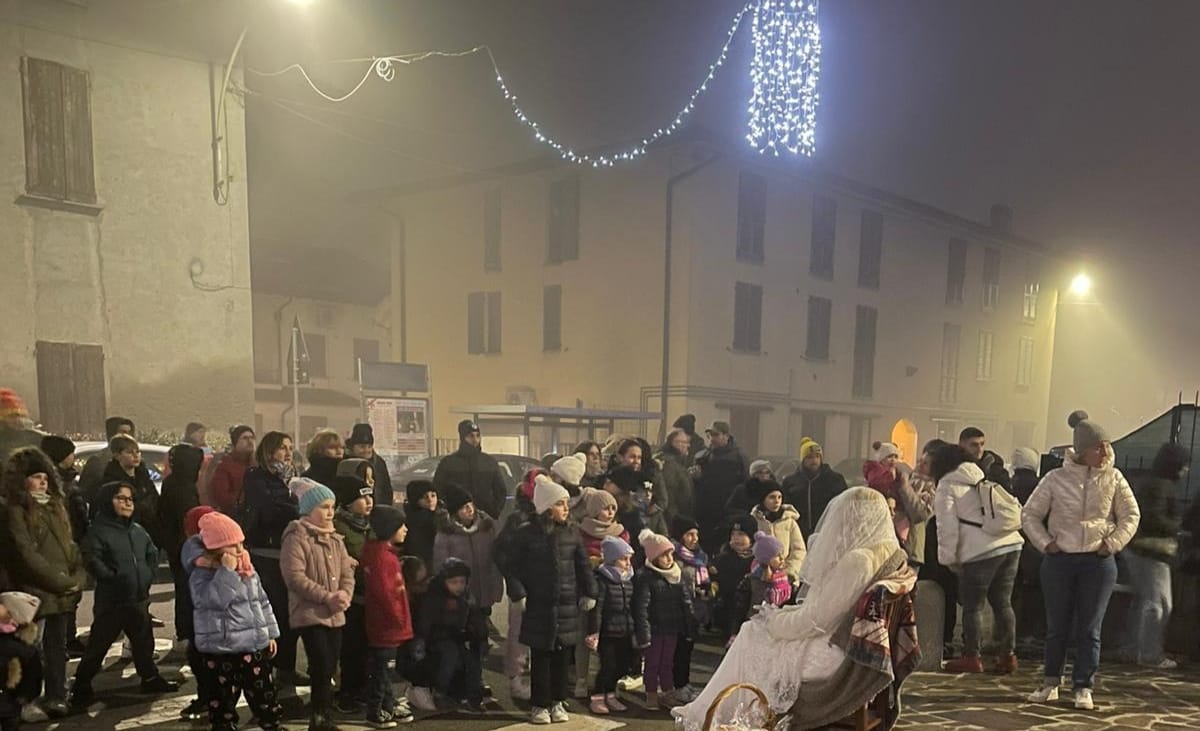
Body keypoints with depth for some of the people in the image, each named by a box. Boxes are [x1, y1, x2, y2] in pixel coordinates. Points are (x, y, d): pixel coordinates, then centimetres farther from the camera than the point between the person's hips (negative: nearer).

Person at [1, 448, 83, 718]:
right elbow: (26, 554, -14)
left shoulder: (55, 506, 14)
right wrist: (61, 581, -13)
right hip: (35, 591, -6)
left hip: (63, 591, 6)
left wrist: (77, 578, 0)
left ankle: (56, 696, 17)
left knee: (58, 643, 10)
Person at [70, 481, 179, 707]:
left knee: (144, 641, 17)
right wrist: (113, 578, -17)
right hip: (111, 600, -7)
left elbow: (152, 553, 19)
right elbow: (93, 561, -19)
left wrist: (147, 575, 7)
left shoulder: (138, 530, 10)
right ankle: (81, 687, 15)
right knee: (98, 644, 1)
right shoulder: (99, 530, -11)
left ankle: (150, 678, 29)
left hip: (139, 598, 7)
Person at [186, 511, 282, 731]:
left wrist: (270, 633, 16)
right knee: (223, 704, 8)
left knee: (266, 699, 12)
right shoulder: (202, 573, -11)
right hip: (220, 652, -5)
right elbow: (214, 600, -29)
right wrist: (227, 571, -27)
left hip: (255, 646, 5)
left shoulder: (247, 569, 8)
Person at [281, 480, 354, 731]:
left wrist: (344, 593, -10)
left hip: (335, 615, 7)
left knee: (329, 671, 11)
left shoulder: (335, 539, 14)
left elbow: (347, 571, 11)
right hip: (310, 614, -7)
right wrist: (326, 597, -20)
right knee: (322, 670, -10)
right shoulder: (296, 537, -10)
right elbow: (294, 576, -19)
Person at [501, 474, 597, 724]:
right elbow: (511, 566, -2)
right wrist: (518, 593, -10)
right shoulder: (527, 534, -7)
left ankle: (557, 702, 25)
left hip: (568, 606, 3)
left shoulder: (571, 532, 3)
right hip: (538, 607, -3)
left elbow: (582, 565, 10)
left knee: (562, 657, 11)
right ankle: (540, 705, 19)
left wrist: (589, 592, 8)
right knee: (540, 658, 6)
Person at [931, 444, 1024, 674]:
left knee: (972, 606, 4)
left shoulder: (947, 487, 0)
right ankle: (1008, 654, 18)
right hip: (1011, 544, 7)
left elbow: (947, 527, -6)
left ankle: (971, 657, 10)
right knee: (1003, 603, 15)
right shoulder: (984, 478, 21)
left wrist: (948, 558, 4)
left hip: (981, 551, -7)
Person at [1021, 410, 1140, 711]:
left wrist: (1113, 543, -4)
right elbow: (1030, 514, 3)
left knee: (1089, 629, 5)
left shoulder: (1114, 478, -1)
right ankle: (1051, 683, 22)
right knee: (1057, 626, 9)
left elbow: (1131, 515, 6)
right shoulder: (1056, 478, -4)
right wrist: (1045, 543, -6)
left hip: (1098, 562, 0)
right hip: (1059, 560, 0)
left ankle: (1083, 688, 15)